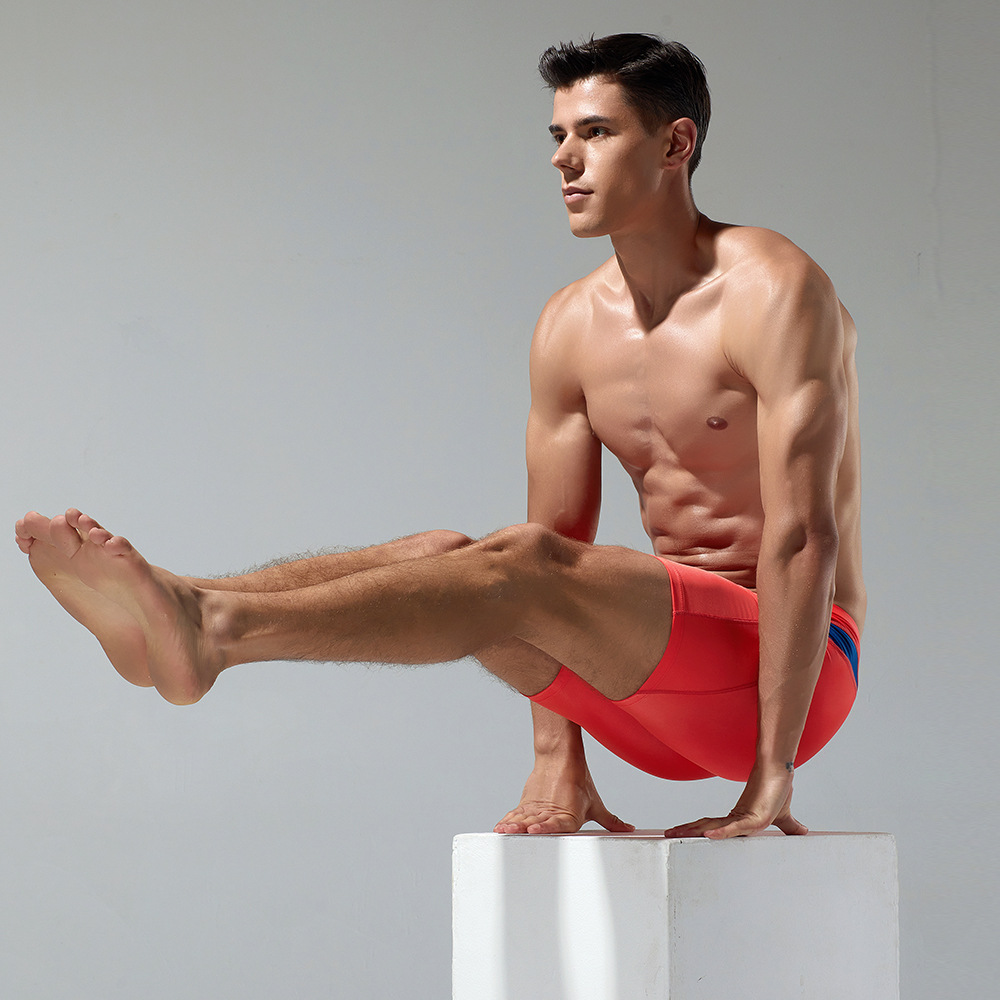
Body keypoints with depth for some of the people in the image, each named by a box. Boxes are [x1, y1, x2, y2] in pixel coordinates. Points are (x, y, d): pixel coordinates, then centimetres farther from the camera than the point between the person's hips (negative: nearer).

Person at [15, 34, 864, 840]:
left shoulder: (773, 292, -14)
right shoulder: (571, 328, 8)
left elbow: (804, 537, -21)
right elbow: (558, 535, 2)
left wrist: (771, 776, -26)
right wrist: (557, 755, -7)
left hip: (796, 668, -6)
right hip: (665, 704, 7)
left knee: (519, 566, -28)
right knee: (442, 557, -12)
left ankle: (214, 629, -40)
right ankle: (172, 613, -28)